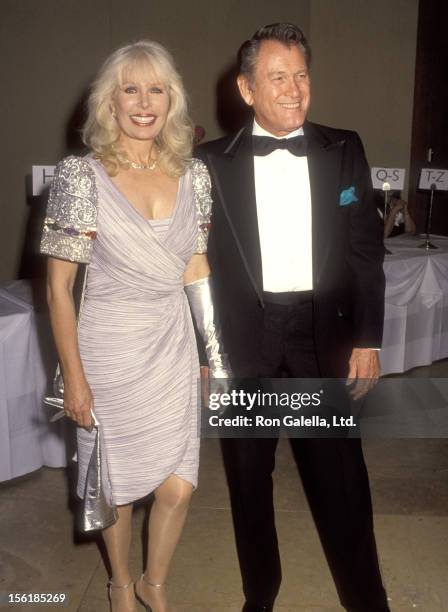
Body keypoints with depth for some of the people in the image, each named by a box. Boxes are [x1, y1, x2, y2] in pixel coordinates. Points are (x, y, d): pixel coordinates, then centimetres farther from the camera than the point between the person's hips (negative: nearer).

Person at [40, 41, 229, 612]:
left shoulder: (193, 174, 0)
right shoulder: (81, 175, -12)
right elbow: (58, 287, -9)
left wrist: (217, 352, 8)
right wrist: (74, 378, -9)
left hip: (172, 349, 3)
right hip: (108, 350, -3)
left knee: (178, 489, 8)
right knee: (117, 485, 15)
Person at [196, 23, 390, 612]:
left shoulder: (344, 151, 4)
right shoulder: (213, 162, 0)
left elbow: (366, 249, 5)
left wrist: (368, 340, 0)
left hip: (324, 334, 0)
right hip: (243, 339, 0)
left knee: (341, 476, 8)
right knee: (249, 476, 13)